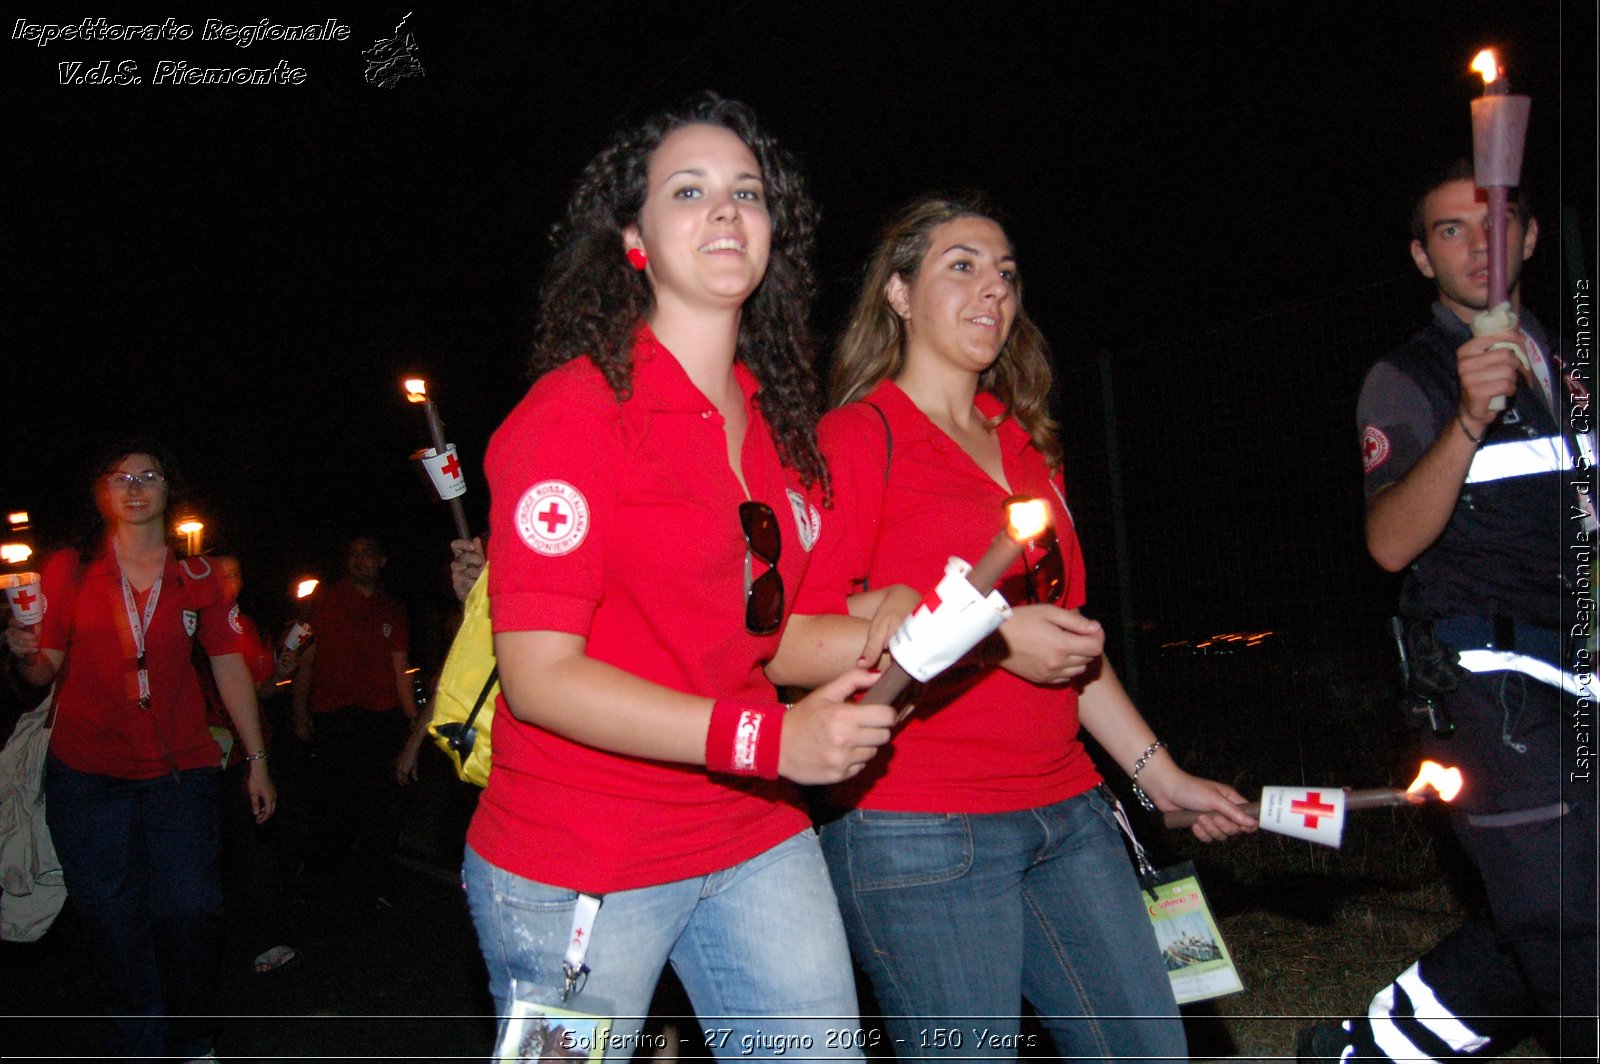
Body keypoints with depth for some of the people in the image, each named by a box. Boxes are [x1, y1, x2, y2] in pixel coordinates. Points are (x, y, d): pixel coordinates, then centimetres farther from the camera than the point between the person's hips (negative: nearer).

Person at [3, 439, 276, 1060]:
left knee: (190, 915, -1)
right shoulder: (69, 569, 3)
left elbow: (230, 668, 7)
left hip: (181, 770, 1)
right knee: (114, 923, 6)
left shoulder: (198, 578, 5)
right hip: (88, 771, 0)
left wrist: (257, 761, 6)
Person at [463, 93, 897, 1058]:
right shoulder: (576, 409, -14)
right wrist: (766, 738, -26)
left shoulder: (783, 426, 7)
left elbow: (765, 635, 11)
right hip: (578, 868, -6)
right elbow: (539, 675, -19)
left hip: (755, 842, 6)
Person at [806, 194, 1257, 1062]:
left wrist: (1161, 775, 18)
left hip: (1063, 812, 7)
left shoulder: (1026, 448, 17)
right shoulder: (857, 436, -4)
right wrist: (987, 634, -18)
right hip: (920, 834, -7)